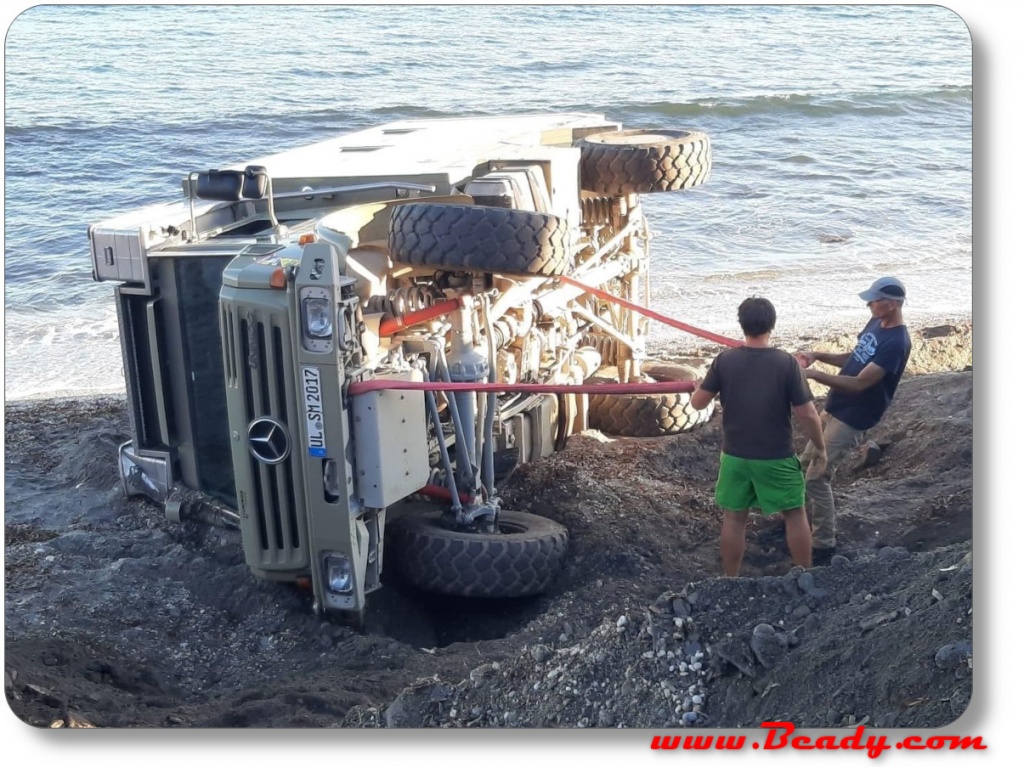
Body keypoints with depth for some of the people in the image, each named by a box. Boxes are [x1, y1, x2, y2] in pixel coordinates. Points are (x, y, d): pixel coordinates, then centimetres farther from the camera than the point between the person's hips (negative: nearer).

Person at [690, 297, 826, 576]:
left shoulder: (725, 360, -8)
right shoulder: (786, 362, -14)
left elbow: (698, 403, -2)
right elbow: (807, 414, -12)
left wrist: (699, 387, 21)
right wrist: (820, 448, 3)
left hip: (735, 455, 2)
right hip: (777, 457, -2)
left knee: (734, 518, 14)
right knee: (795, 514, 16)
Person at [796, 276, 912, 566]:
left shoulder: (896, 343, -24)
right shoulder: (876, 323, 5)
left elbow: (859, 383, -28)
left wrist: (814, 374, -29)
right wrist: (817, 355, 5)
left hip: (853, 419, -10)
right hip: (834, 409, 10)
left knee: (817, 477, -10)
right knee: (806, 466, 17)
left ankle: (823, 546, 0)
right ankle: (805, 522, 34)